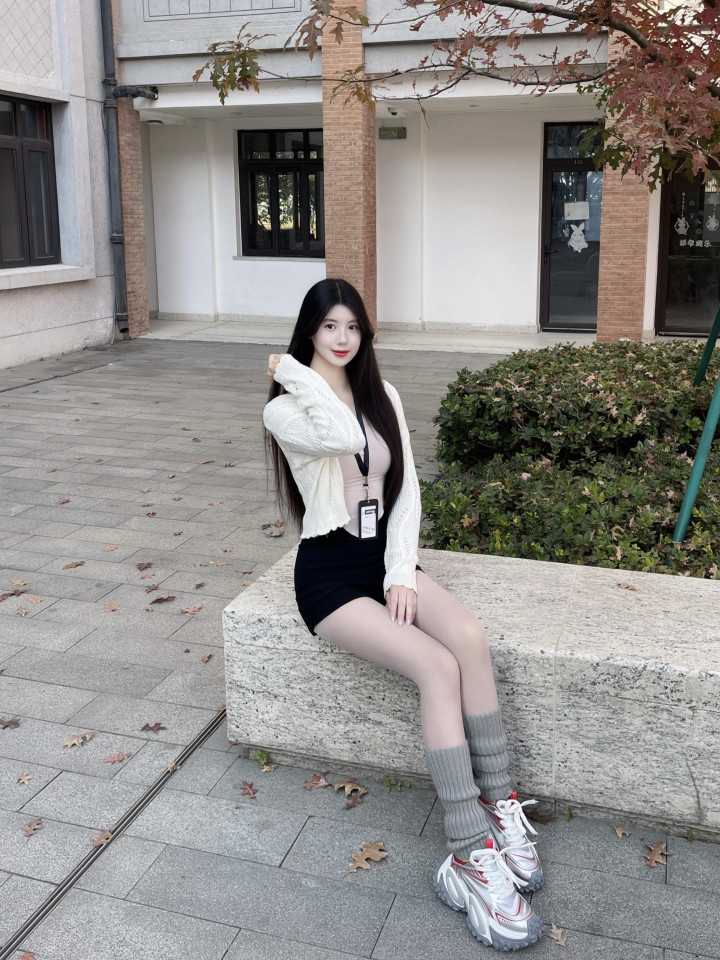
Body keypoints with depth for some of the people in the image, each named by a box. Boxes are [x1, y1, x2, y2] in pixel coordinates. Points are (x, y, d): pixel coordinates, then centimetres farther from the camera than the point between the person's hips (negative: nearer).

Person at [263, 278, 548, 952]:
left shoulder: (382, 396, 10)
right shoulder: (284, 410, -7)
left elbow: (405, 489, 6)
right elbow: (340, 437, -30)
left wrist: (403, 573, -6)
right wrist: (294, 371, -17)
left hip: (387, 555, 5)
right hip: (330, 572, -5)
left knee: (470, 637, -24)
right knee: (439, 667, -25)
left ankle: (497, 806, -13)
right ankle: (470, 858, -21)